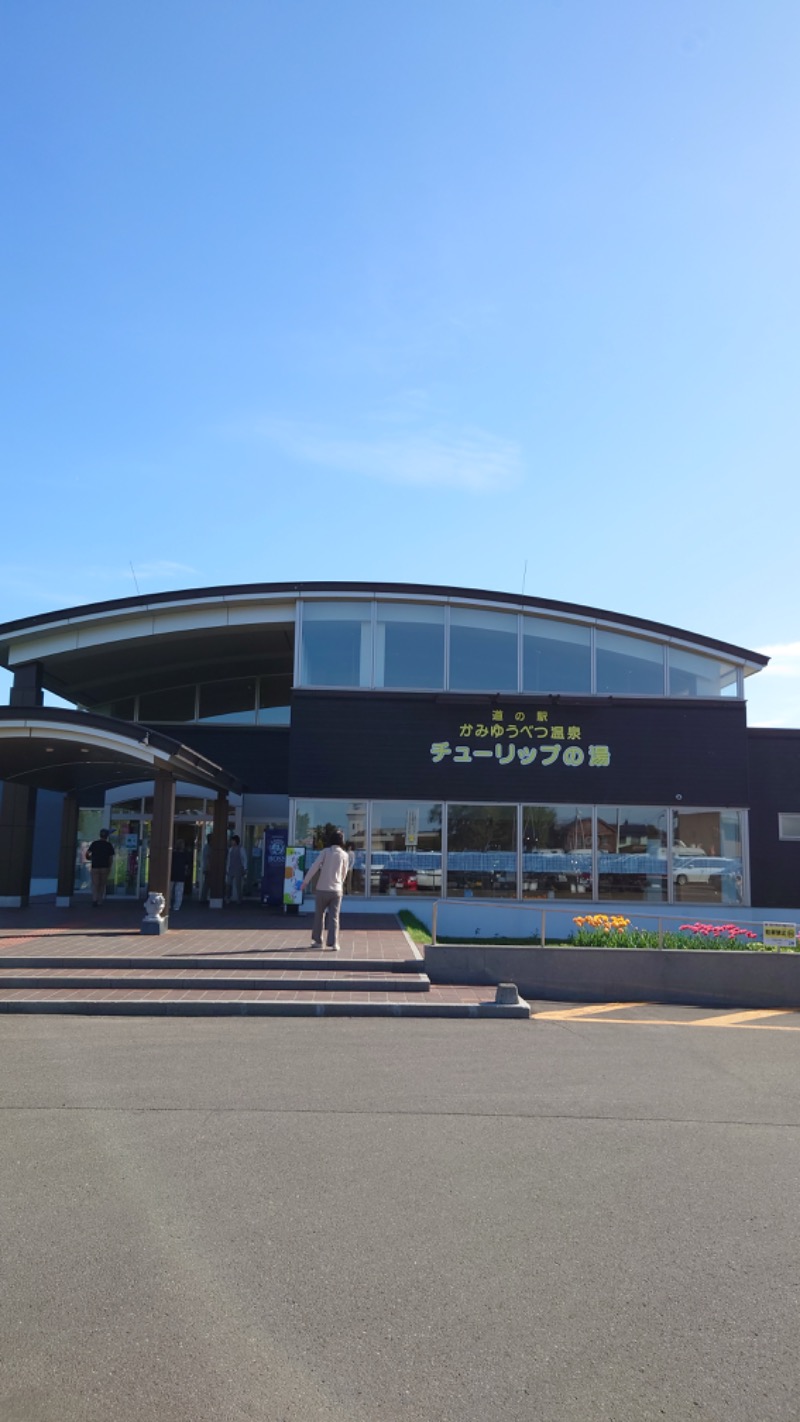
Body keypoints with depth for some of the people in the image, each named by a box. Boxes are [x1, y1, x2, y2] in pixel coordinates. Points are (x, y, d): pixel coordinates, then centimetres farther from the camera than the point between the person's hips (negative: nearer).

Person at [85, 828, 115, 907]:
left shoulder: (94, 843, 1)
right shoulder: (109, 845, 2)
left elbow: (87, 854, -4)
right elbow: (111, 858, 1)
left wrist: (89, 858, 17)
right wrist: (109, 867, 11)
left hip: (95, 867, -1)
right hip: (105, 867, 1)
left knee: (95, 885, 0)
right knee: (102, 885, 12)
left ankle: (94, 900, -16)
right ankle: (100, 901, 15)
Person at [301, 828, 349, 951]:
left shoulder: (326, 852, -4)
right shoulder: (345, 855, 2)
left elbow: (314, 867, -9)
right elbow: (344, 873, 11)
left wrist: (305, 881, -4)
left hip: (322, 889, -1)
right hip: (336, 890, 1)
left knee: (319, 915, 15)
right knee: (334, 917, 2)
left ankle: (317, 940, 21)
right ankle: (333, 942, -7)